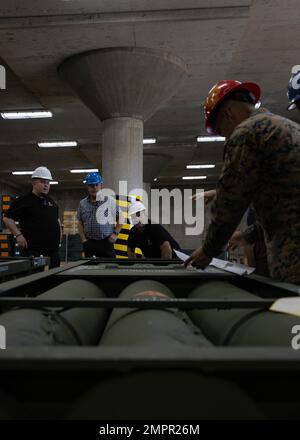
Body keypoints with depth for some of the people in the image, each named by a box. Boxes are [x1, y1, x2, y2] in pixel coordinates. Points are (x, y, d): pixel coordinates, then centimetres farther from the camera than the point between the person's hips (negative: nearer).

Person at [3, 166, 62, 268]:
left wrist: (59, 232, 15)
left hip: (53, 249, 7)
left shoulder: (51, 201, 17)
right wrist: (18, 235, -13)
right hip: (33, 251, -6)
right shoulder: (23, 201, -3)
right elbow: (7, 218, -6)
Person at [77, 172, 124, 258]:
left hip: (106, 242, -2)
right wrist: (83, 239, 4)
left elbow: (121, 218, 4)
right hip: (89, 243, 3)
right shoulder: (82, 203, 8)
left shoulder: (110, 201, 0)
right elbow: (80, 223, 14)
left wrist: (115, 233, -3)